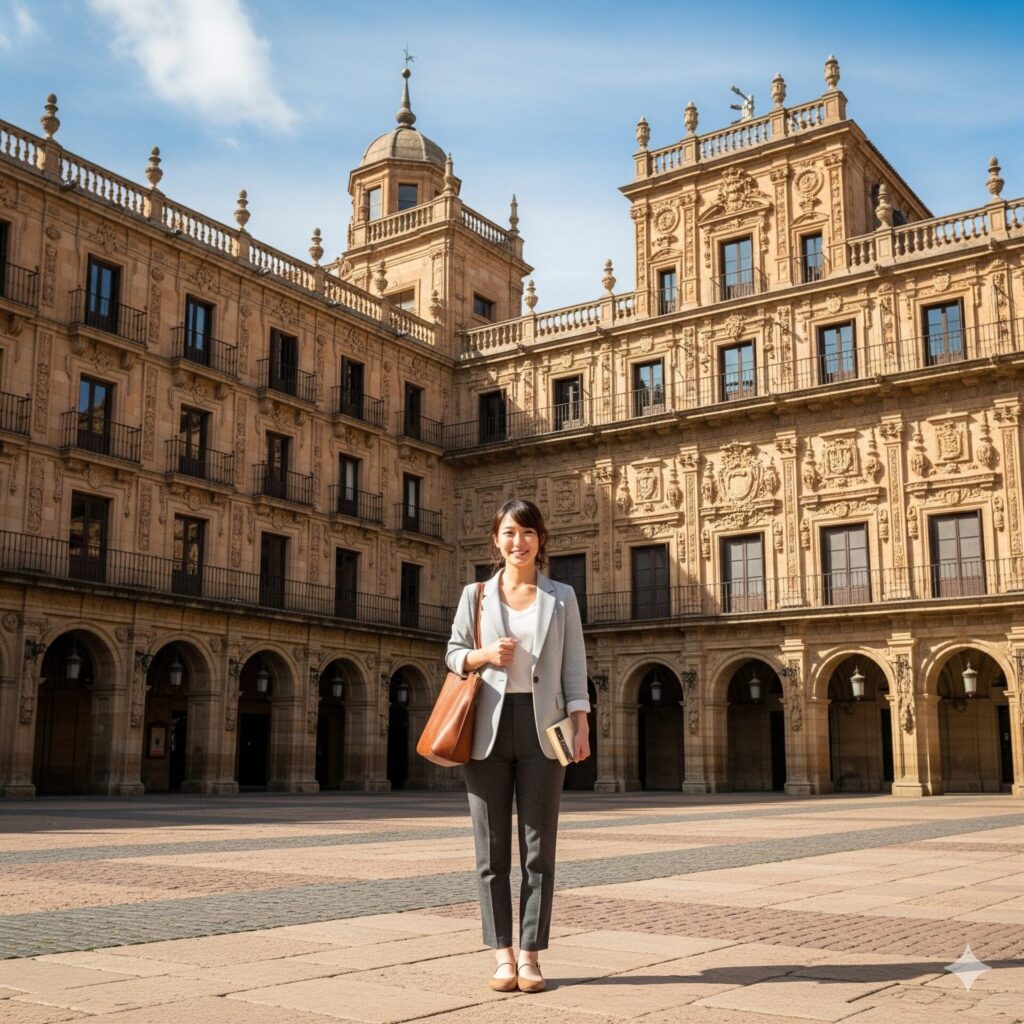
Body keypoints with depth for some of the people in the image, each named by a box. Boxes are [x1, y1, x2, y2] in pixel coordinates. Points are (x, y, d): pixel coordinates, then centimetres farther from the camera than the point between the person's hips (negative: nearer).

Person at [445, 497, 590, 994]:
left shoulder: (561, 597, 8)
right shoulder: (475, 594, 8)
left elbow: (574, 667, 6)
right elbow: (453, 654, 12)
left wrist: (581, 724, -4)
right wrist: (483, 655, -9)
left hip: (541, 728, 0)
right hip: (488, 727, 1)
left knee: (538, 849, 1)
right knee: (492, 849, 2)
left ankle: (530, 956, 9)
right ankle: (502, 955, 10)